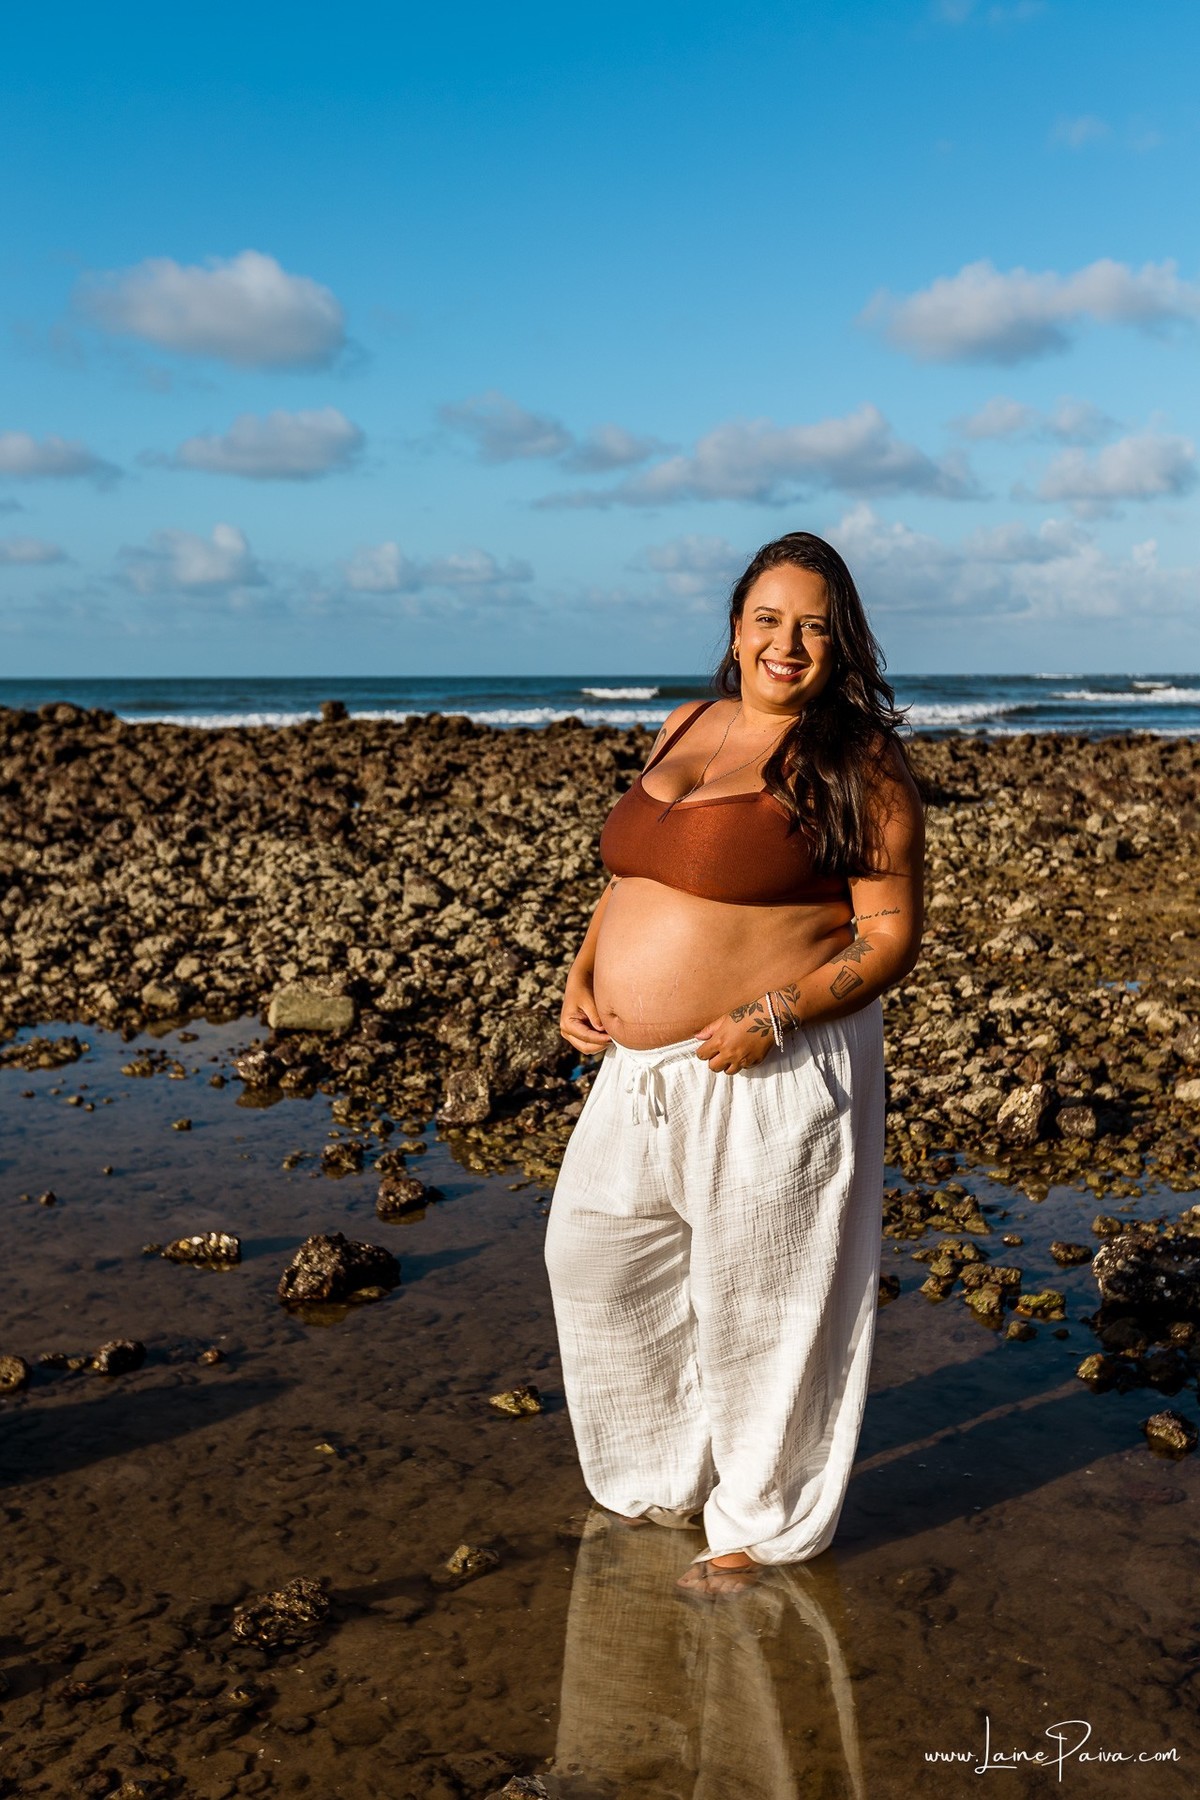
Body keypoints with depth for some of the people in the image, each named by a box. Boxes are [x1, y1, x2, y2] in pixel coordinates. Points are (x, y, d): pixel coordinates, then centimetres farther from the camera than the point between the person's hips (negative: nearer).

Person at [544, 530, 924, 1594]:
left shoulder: (858, 763, -10)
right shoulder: (688, 726, 10)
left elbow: (892, 936, -11)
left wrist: (772, 1016, -23)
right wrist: (584, 972, 4)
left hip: (769, 1075, -7)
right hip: (641, 1069, 8)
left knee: (760, 1304, 6)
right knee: (594, 1255, 19)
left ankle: (766, 1525, 31)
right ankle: (670, 1475, 42)